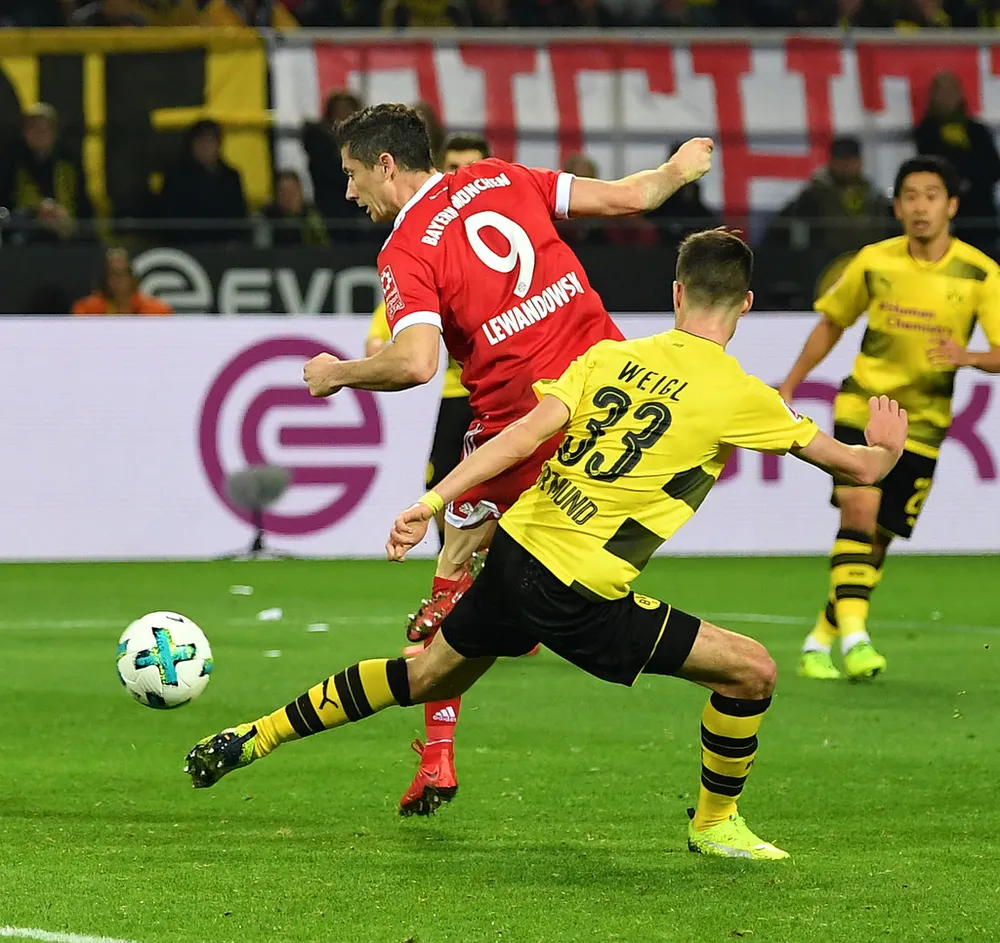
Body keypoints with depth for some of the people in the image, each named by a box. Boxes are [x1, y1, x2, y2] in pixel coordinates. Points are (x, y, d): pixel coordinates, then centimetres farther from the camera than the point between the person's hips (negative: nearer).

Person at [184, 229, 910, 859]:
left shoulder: (611, 356, 6)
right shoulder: (740, 395, -6)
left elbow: (524, 435, -3)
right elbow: (859, 468, 2)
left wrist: (428, 505, -5)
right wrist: (886, 446, 25)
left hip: (517, 549, 6)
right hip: (584, 597, -6)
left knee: (427, 676, 26)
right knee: (750, 671, 4)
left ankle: (257, 737, 32)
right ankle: (715, 823, 20)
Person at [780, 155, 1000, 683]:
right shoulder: (873, 262, -3)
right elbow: (832, 323, 13)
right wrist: (789, 387, 11)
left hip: (922, 422, 1)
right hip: (863, 403, 0)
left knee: (879, 537, 4)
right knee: (859, 507, -23)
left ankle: (822, 639, 21)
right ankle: (854, 637, -27)